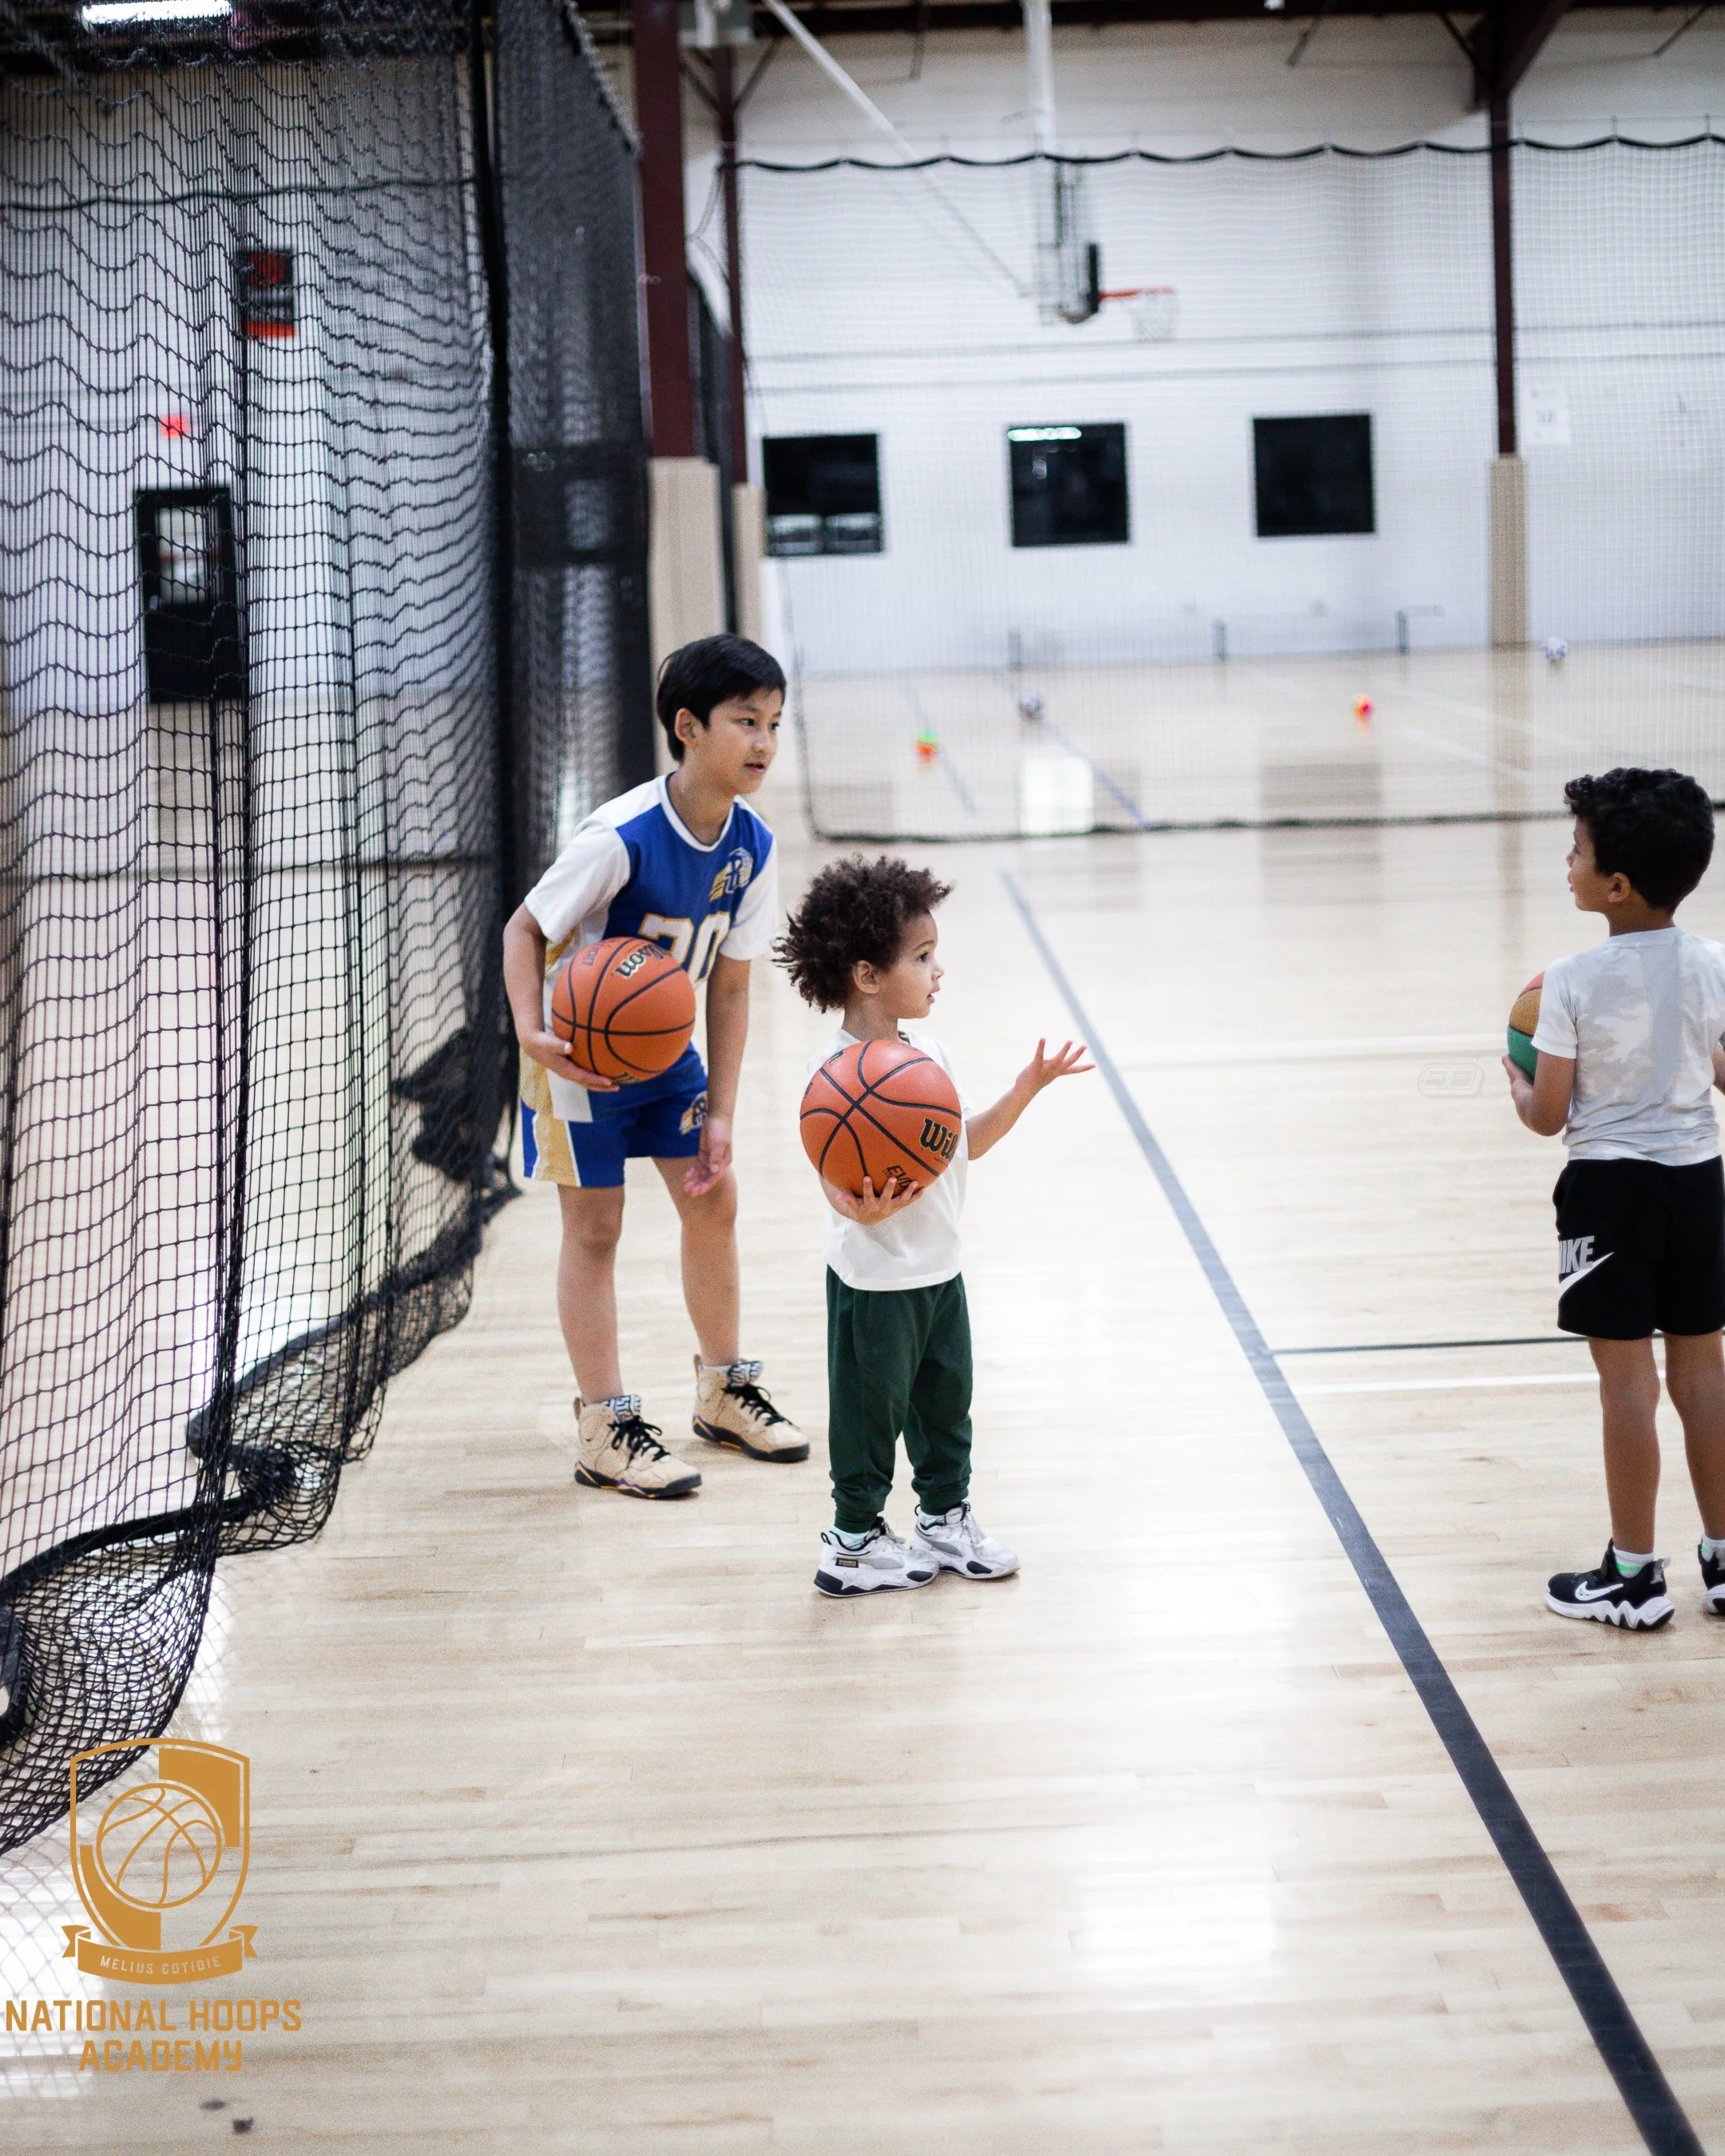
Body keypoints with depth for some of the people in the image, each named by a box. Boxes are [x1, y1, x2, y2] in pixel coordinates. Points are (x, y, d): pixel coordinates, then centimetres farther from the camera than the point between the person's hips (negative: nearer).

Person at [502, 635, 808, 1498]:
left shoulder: (752, 848, -10)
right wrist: (531, 1035, -35)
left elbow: (730, 984, -2)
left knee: (714, 1197, 9)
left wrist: (719, 1112, -4)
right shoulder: (622, 837, -30)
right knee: (595, 1222, -2)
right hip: (578, 1050, -6)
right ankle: (604, 1430, 7)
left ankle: (723, 1390, 27)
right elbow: (526, 928, -20)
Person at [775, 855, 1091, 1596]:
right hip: (875, 1282, -8)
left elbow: (968, 1142, 14)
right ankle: (852, 1542, 20)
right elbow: (837, 1182, -25)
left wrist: (1026, 1088, 6)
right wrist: (863, 1208, -46)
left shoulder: (929, 1053, 5)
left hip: (939, 1268, 8)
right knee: (870, 1411, 5)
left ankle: (946, 1518, 34)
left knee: (945, 1402, 18)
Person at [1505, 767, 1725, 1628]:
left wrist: (1519, 1086, 10)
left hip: (1610, 1184, -5)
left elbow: (1549, 1115, -12)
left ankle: (1634, 1573, 11)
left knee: (1627, 1379, 2)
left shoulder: (1573, 982, -16)